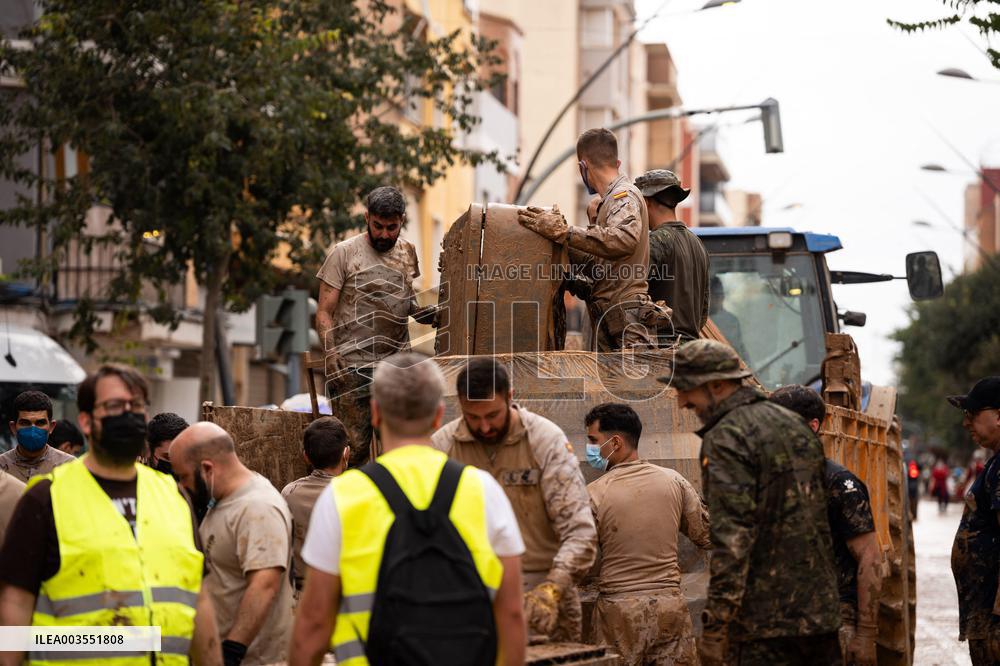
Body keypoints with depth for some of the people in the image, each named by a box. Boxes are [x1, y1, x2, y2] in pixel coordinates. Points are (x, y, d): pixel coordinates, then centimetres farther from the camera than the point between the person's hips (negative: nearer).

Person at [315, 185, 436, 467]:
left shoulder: (407, 252, 14)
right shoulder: (344, 253, -2)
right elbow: (324, 311, -4)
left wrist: (433, 314, 3)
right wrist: (331, 353, -19)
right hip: (354, 367, -5)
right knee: (355, 446, -9)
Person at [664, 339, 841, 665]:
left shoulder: (725, 440, -11)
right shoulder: (793, 423, 16)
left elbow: (732, 537, -20)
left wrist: (715, 625, -21)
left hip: (765, 624, -8)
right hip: (821, 610, 8)